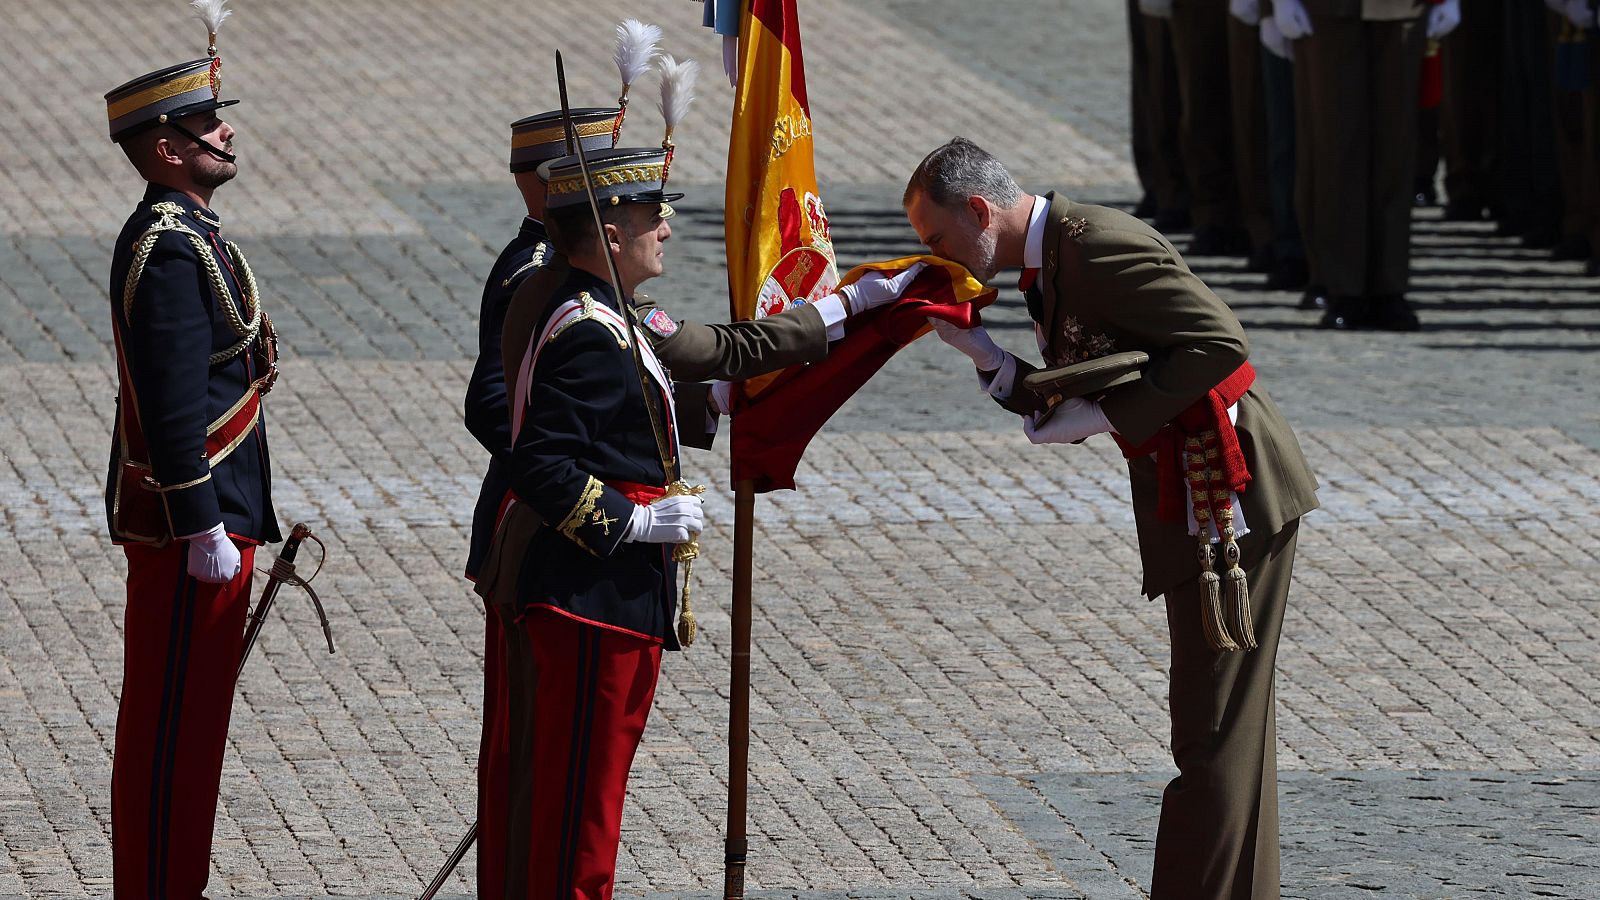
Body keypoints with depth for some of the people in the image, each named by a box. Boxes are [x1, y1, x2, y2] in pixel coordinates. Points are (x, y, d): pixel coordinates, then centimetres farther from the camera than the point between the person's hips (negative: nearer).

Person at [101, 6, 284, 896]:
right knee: (174, 721, -4)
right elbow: (174, 406, -24)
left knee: (188, 718, 16)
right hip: (189, 521, -10)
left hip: (201, 514, 10)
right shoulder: (172, 252, -20)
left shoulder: (181, 234, 14)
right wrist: (205, 531, -22)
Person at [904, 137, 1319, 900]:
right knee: (1226, 720, 17)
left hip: (1230, 489, -10)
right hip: (1185, 496, 10)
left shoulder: (1101, 247, -19)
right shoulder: (1045, 269, 12)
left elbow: (1220, 343, -24)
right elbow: (1074, 411, 15)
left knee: (1215, 723, -7)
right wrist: (983, 356, 1)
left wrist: (1104, 415, -21)